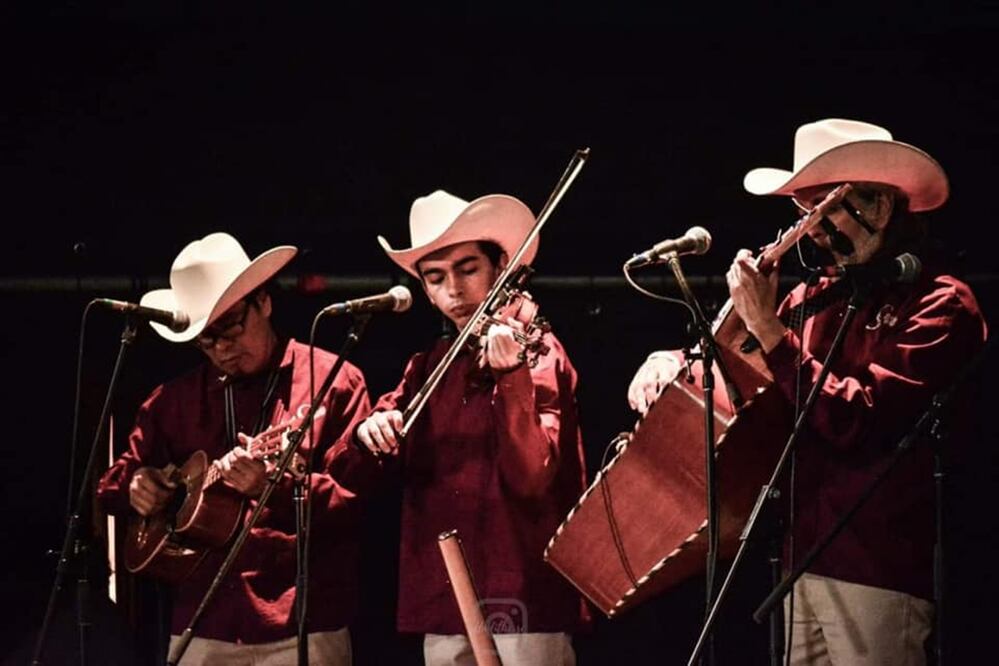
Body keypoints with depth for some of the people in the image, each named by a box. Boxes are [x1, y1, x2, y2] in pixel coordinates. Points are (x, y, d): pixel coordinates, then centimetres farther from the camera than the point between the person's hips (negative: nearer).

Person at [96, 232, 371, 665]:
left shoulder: (334, 382, 0)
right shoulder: (175, 399, 14)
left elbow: (354, 499, -8)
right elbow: (111, 481, 23)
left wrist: (275, 486, -24)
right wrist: (132, 484, 0)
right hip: (202, 628, 4)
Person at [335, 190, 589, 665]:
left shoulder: (537, 352, -3)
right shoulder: (428, 366, 13)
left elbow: (532, 477, -17)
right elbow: (358, 480, 10)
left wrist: (509, 375, -29)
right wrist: (369, 435, -12)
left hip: (520, 606, -5)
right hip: (442, 610, 5)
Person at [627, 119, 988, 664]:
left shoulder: (939, 305, -8)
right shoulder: (818, 300, 13)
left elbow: (858, 422, -19)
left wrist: (768, 328, -15)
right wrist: (670, 362, 4)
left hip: (879, 575, -7)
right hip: (807, 564, 7)